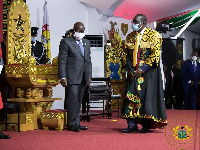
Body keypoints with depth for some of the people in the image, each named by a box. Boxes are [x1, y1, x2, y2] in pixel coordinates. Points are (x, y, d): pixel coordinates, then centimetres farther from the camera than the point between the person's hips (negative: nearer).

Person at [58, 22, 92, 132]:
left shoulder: (86, 43, 19)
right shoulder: (66, 42, -2)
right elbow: (62, 60, -6)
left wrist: (89, 76, 14)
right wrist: (62, 77, -13)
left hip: (83, 78, 6)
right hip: (72, 77, -6)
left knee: (79, 101, 9)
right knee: (73, 99, -11)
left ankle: (77, 123, 14)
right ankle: (72, 124, -5)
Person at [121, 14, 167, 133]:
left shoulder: (154, 35, -4)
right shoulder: (130, 37, 11)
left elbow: (155, 55, -10)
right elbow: (127, 55, 12)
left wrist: (142, 70, -15)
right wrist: (130, 69, -4)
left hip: (148, 71, -4)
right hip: (134, 72, 4)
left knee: (147, 96, -4)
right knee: (131, 96, -4)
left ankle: (146, 125, 4)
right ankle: (132, 125, -2)